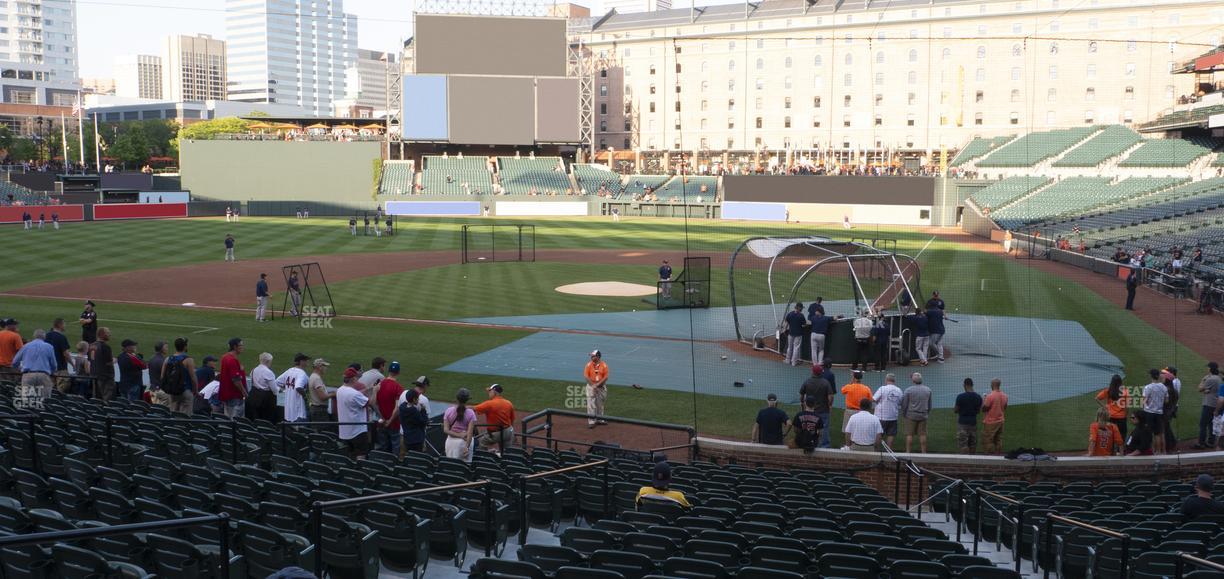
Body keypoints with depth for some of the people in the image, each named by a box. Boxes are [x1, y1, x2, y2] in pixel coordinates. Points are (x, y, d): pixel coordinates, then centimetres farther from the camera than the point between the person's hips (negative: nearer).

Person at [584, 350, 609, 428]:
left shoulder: (604, 365, -5)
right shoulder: (589, 364, -4)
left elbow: (605, 377, -8)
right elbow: (586, 376, -7)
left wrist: (597, 385, -17)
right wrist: (593, 385, -16)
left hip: (601, 386, 1)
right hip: (591, 386, -1)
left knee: (600, 404, 14)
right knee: (591, 404, -7)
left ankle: (599, 419, 27)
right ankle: (591, 421, -5)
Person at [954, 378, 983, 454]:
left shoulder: (960, 396, -13)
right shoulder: (978, 397, 0)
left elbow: (955, 410, -5)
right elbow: (979, 411, 9)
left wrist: (953, 408, 16)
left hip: (962, 423, -4)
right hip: (973, 422, 4)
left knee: (963, 445, -3)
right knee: (973, 444, 12)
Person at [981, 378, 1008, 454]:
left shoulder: (990, 396, -21)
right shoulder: (1004, 396, 2)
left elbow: (984, 409, -15)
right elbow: (1005, 408, 14)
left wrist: (984, 401, 1)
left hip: (990, 422, -7)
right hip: (1000, 421, 7)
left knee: (987, 442, 0)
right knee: (998, 441, 14)